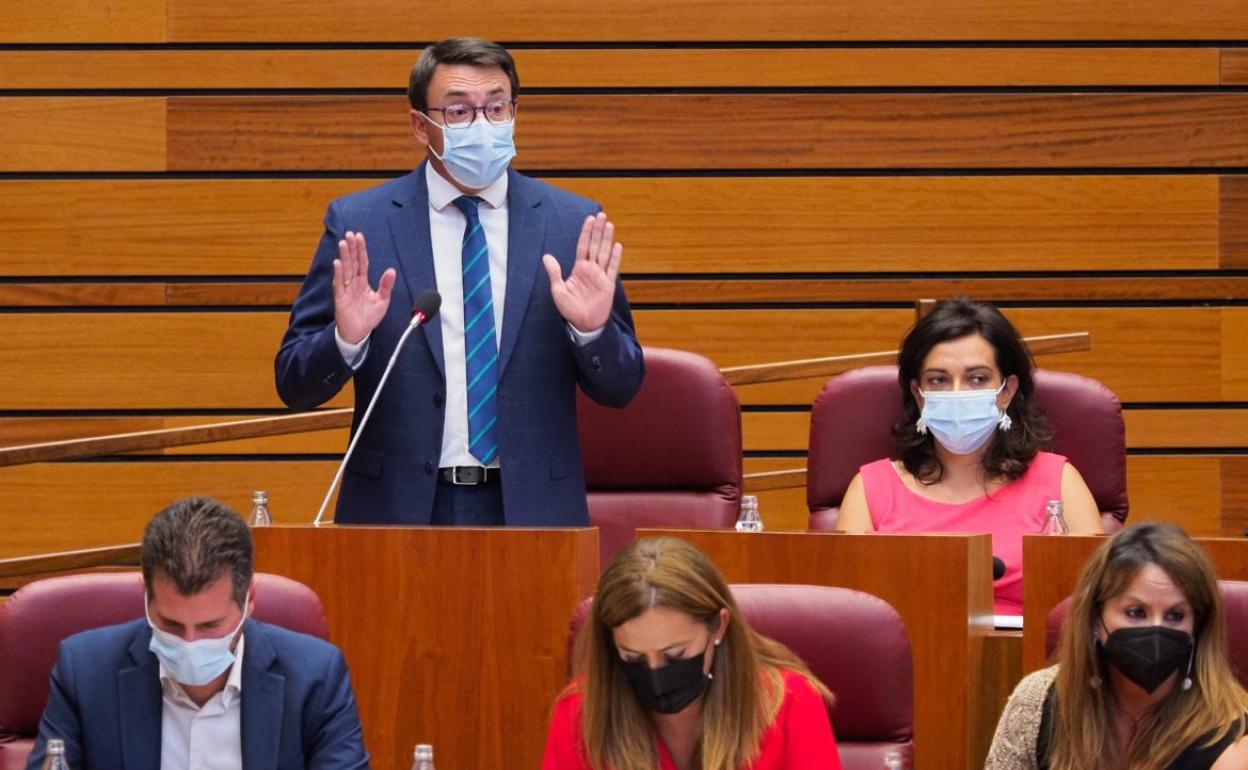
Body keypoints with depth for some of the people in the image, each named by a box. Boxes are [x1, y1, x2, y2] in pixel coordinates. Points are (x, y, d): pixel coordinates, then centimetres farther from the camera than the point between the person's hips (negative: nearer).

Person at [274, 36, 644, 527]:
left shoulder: (574, 224, 1)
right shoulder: (357, 224, -1)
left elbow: (620, 389, 4)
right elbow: (295, 385, -1)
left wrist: (592, 329, -15)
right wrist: (346, 339, -19)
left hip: (531, 508, 1)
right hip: (398, 506, -1)